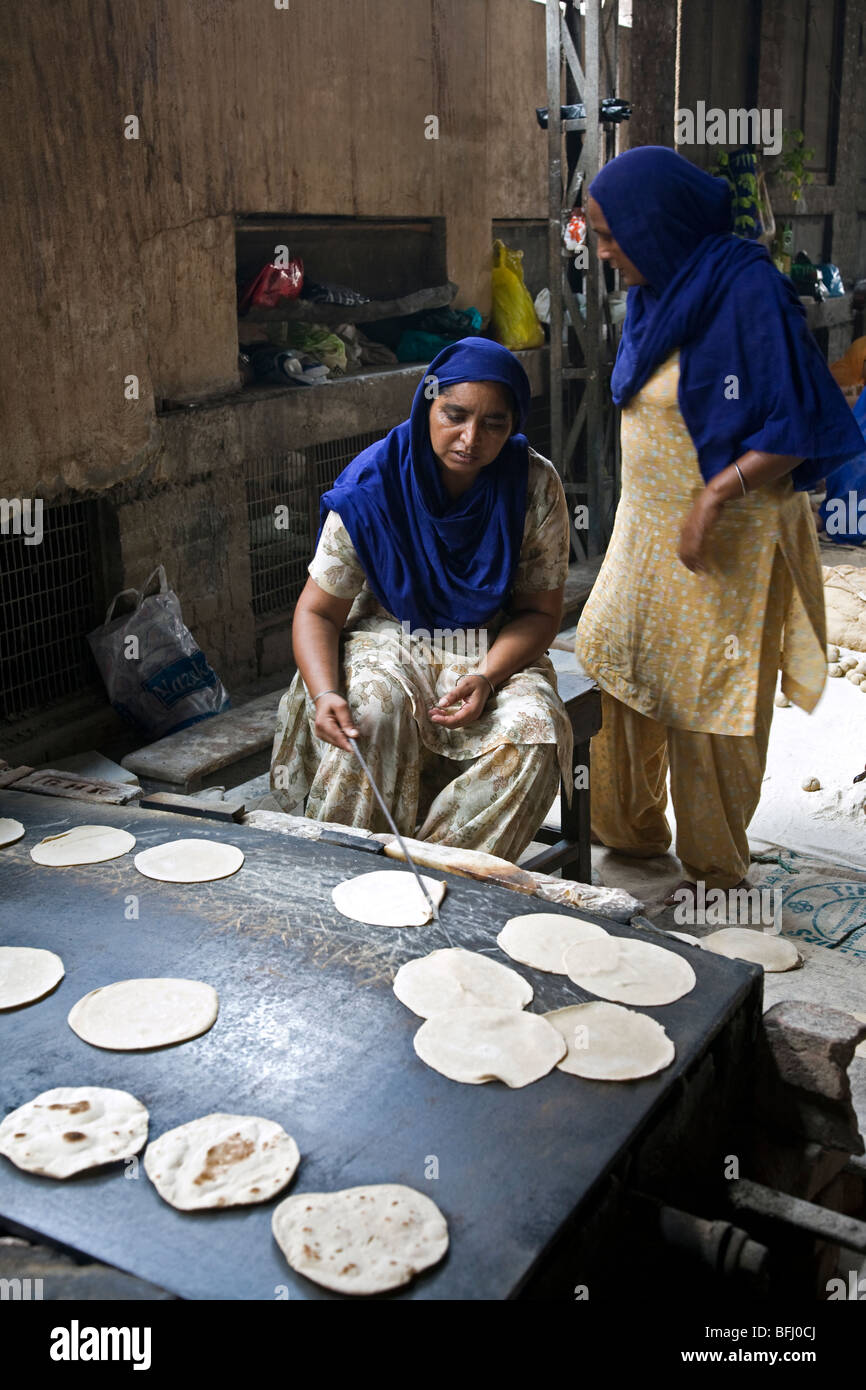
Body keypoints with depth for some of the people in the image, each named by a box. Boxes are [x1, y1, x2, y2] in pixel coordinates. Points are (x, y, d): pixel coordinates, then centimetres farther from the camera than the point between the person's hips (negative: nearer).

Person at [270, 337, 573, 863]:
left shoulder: (536, 487, -11)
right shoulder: (373, 486, -15)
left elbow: (541, 611, -5)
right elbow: (317, 611, -11)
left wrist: (487, 679, -24)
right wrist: (325, 694, -31)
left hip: (496, 649, 2)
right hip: (389, 637, -1)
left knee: (534, 730, -29)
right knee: (371, 710, -34)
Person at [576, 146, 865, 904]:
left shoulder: (748, 292, -18)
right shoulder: (659, 292, 7)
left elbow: (797, 426, -19)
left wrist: (717, 495, -28)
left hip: (724, 539, -8)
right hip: (647, 527, 8)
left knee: (704, 700, 2)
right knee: (616, 671, 12)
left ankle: (718, 871, 21)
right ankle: (631, 834, 31)